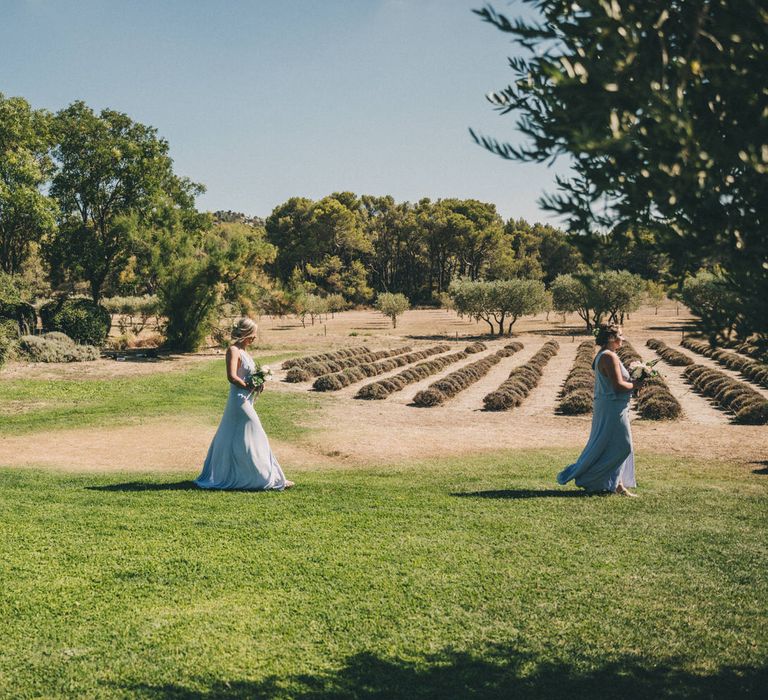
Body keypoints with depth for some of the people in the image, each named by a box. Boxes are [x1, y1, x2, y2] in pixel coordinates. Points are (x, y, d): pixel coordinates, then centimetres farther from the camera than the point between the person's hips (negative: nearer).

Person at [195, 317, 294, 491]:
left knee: (231, 441, 15)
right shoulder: (233, 350, -15)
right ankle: (271, 478, 2)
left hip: (245, 400, 10)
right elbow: (232, 377, -25)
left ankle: (218, 476, 24)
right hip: (240, 399, -10)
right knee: (255, 439, -4)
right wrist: (250, 387, -16)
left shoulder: (242, 350, 13)